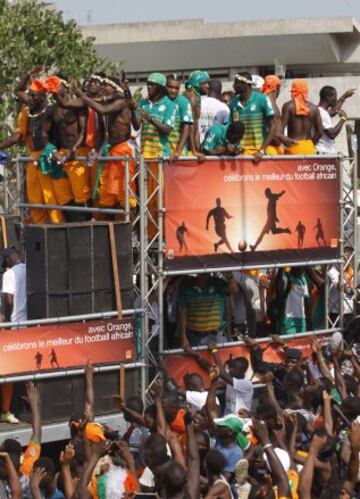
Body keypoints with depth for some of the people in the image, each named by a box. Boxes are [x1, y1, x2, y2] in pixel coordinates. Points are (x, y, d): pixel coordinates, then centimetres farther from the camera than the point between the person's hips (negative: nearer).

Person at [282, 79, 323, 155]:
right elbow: (320, 132, 5)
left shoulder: (288, 106, -2)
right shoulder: (313, 108, 7)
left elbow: (282, 127, -8)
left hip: (292, 148, -3)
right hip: (309, 148, 3)